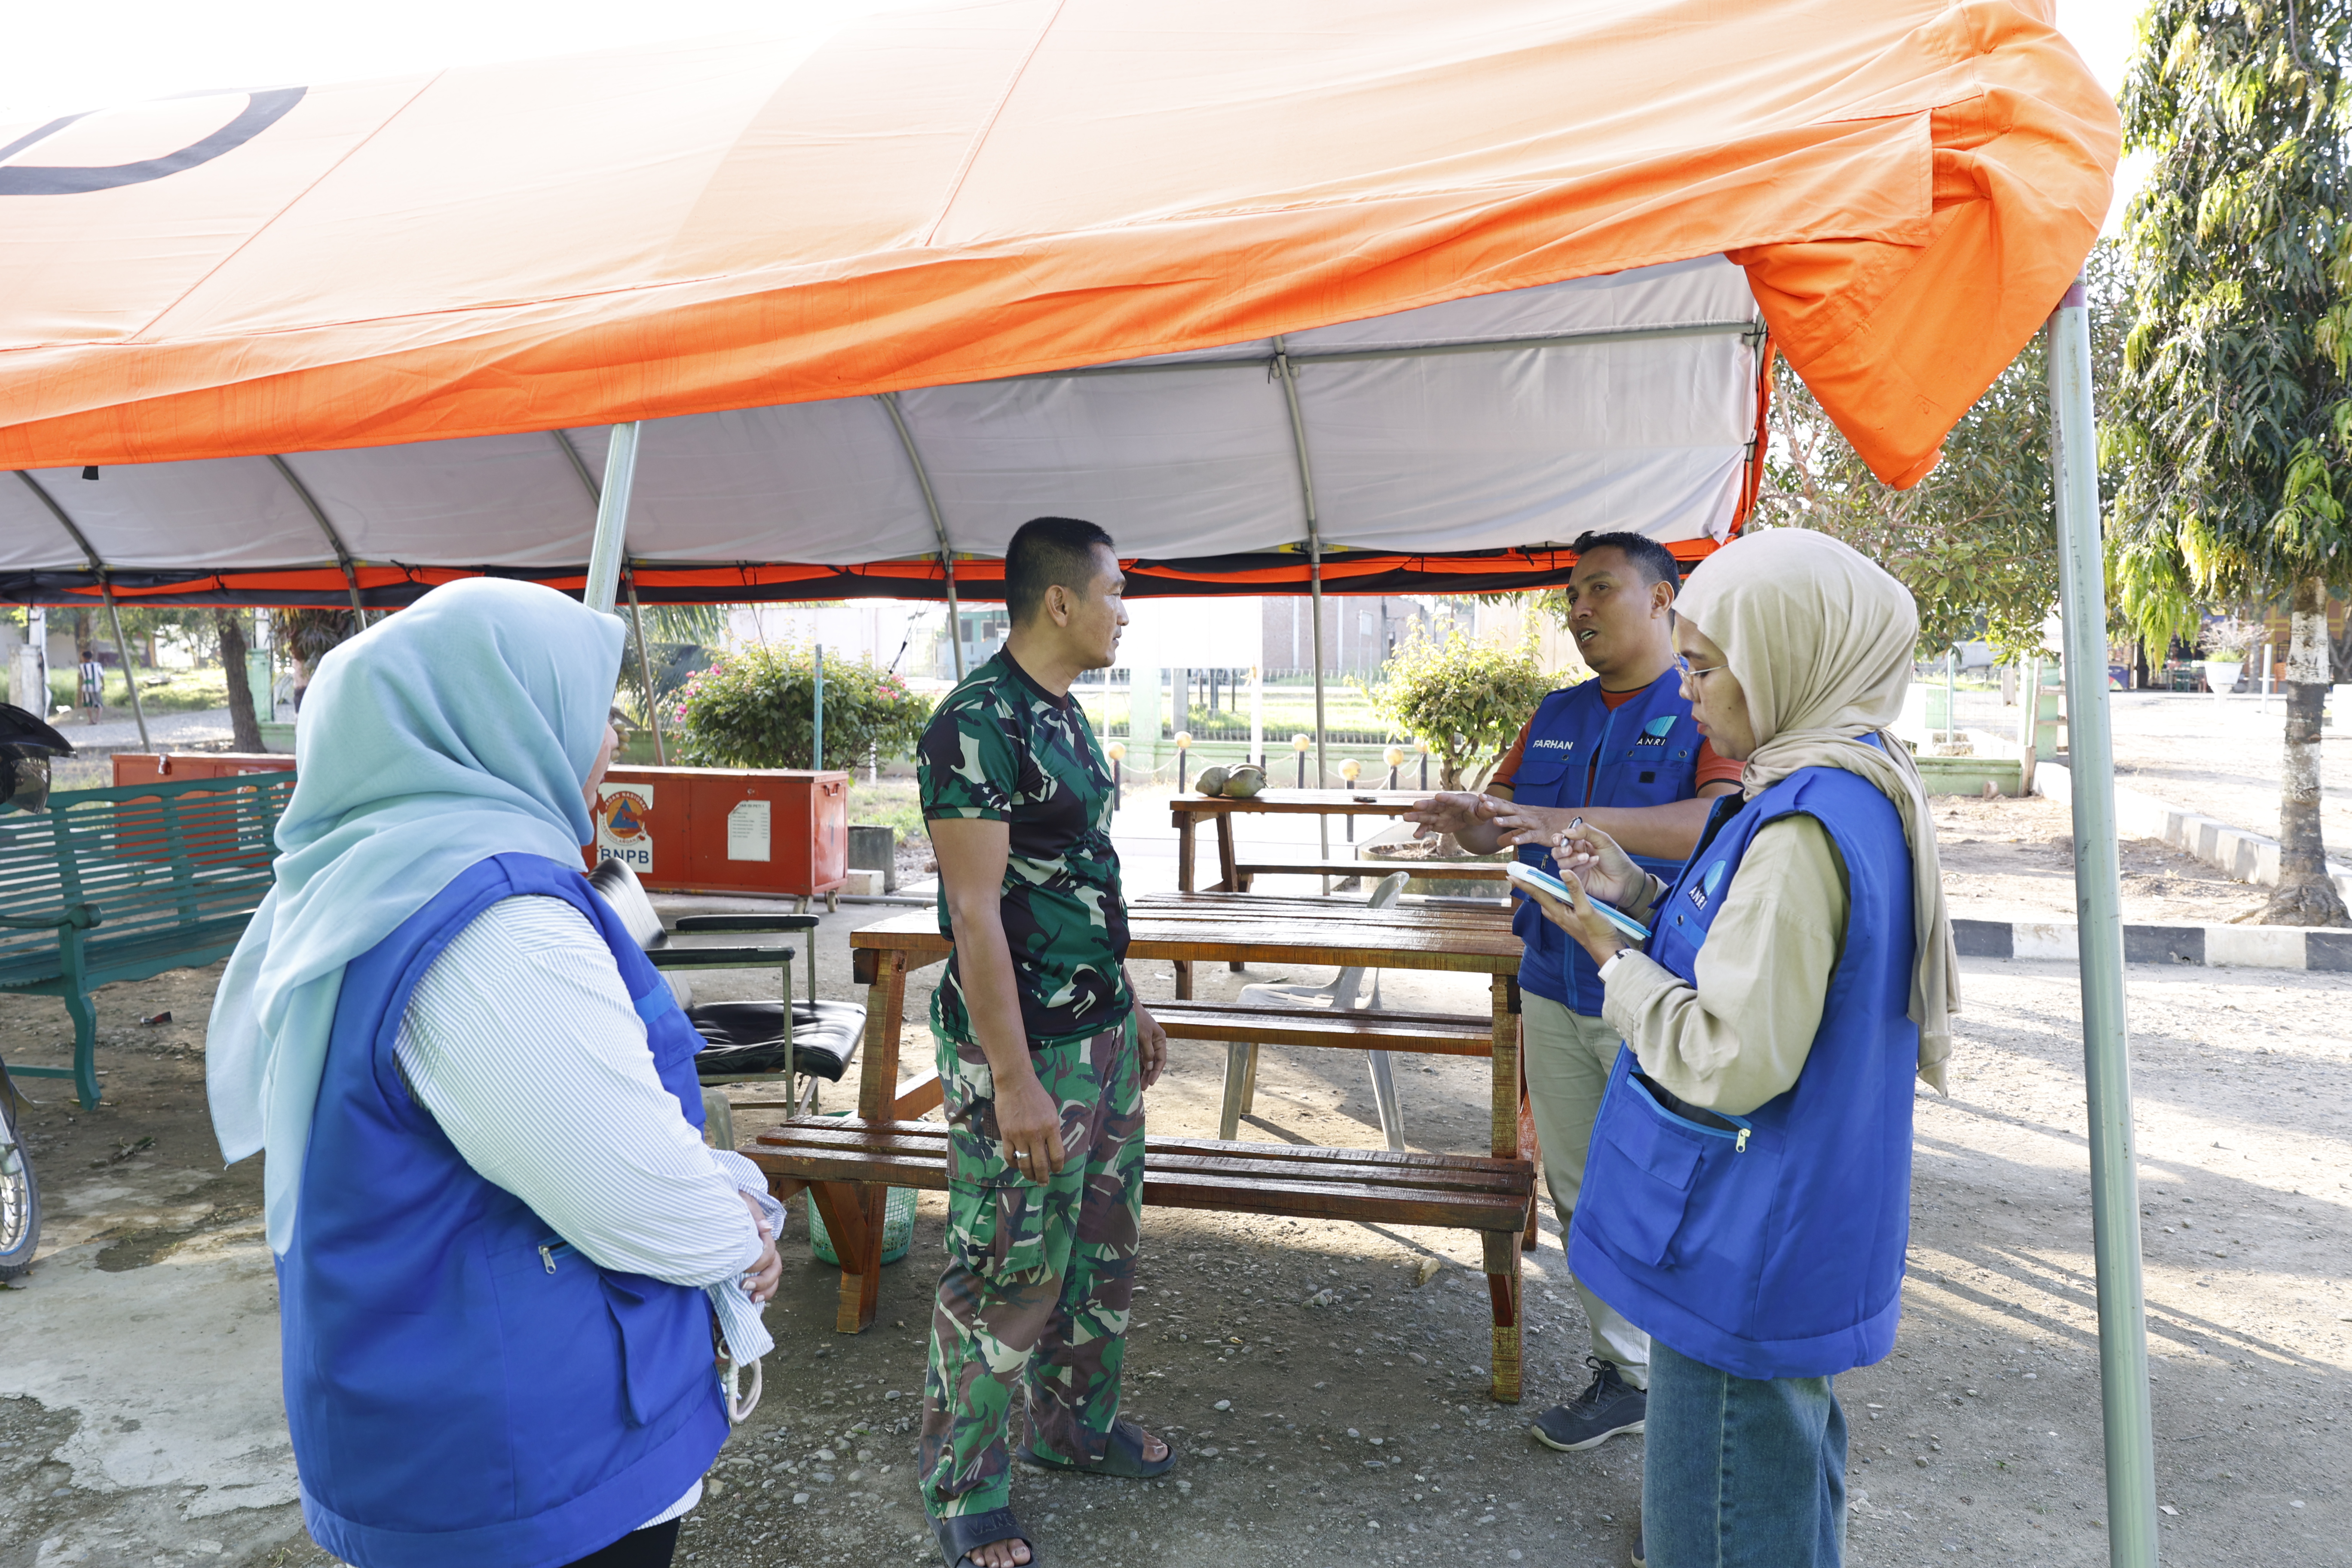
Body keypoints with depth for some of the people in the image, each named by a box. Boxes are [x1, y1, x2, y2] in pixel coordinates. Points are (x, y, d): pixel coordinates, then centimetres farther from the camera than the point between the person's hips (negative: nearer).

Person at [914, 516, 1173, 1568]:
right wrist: (1012, 1079, -23)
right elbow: (974, 910, -22)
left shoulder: (1062, 715, 11)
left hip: (1102, 1033, 9)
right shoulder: (978, 722, -19)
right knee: (1007, 1279, 4)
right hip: (1027, 1048, -9)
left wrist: (1129, 1007, 20)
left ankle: (1076, 1424, 40)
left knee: (1103, 1249, 21)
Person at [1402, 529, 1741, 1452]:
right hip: (1556, 991, 7)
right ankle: (1623, 1375, 31)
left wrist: (1576, 822, -35)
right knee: (1582, 1196, 14)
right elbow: (1502, 822, 15)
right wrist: (1465, 819, -10)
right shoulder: (1557, 716, 14)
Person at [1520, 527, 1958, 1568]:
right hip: (1802, 1232, 10)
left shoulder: (1805, 828, -27)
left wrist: (1613, 955, -15)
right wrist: (1642, 896, 3)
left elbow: (1732, 1062, -28)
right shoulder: (1861, 790, 5)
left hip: (1747, 1256, -10)